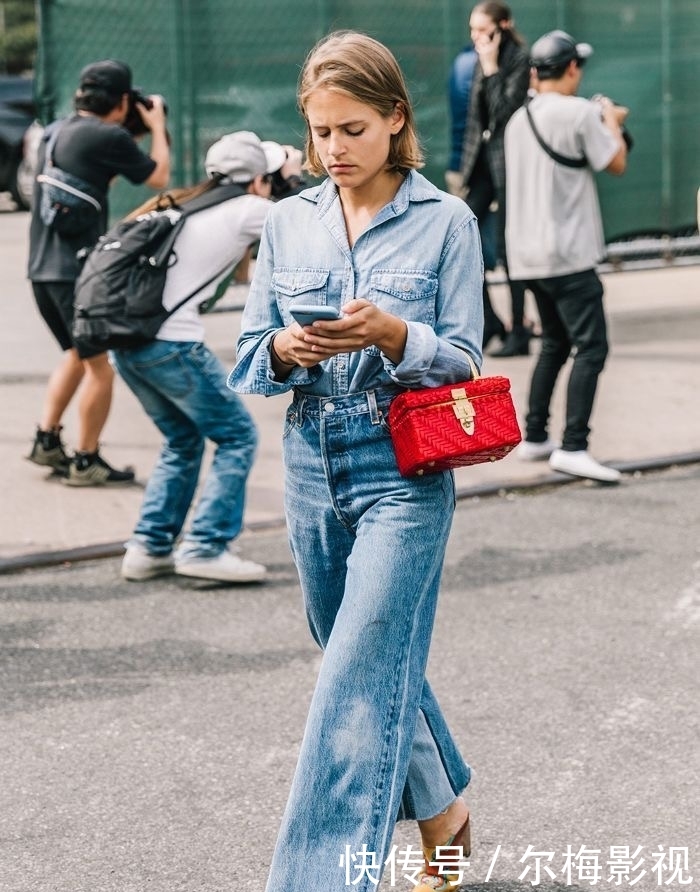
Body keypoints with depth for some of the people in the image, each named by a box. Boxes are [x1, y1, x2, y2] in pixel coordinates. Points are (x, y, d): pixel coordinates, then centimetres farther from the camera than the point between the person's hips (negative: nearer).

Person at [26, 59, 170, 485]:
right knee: (101, 364, 1)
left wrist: (131, 137, 24)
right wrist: (157, 128, 15)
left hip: (43, 269, 8)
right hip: (79, 270, -8)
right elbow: (159, 177, 2)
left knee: (79, 353, 24)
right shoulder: (109, 137, -12)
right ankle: (86, 462, 3)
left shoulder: (54, 132, 12)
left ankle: (47, 439, 21)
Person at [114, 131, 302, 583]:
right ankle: (205, 547, -2)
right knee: (237, 437, 4)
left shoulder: (190, 207, 18)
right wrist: (295, 177, 23)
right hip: (172, 344, -8)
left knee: (183, 440, 22)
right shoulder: (248, 211, -2)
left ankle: (150, 547, 19)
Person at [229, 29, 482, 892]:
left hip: (404, 473, -5)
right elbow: (248, 361, 6)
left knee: (359, 679, -11)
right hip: (312, 466, 5)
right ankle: (442, 816, 38)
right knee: (381, 663, 17)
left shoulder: (445, 222, -4)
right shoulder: (288, 222, 7)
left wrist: (392, 334, -23)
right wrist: (285, 350, -16)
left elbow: (462, 361, -5)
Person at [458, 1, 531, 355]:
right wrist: (465, 164, 14)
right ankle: (488, 321, 10)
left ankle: (519, 333, 5)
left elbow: (505, 110, -20)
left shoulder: (519, 60, -10)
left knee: (506, 245, -4)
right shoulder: (482, 61, 12)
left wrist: (491, 67, -17)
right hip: (482, 157, 8)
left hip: (507, 162, -8)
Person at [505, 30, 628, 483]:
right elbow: (616, 163, -4)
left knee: (554, 344, 20)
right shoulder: (580, 112, -12)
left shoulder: (519, 120, 12)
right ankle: (573, 447, -16)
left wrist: (604, 124, 28)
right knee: (591, 348, -8)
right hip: (569, 256, -8)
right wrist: (611, 120, 12)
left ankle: (535, 437, 22)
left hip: (529, 255, 8)